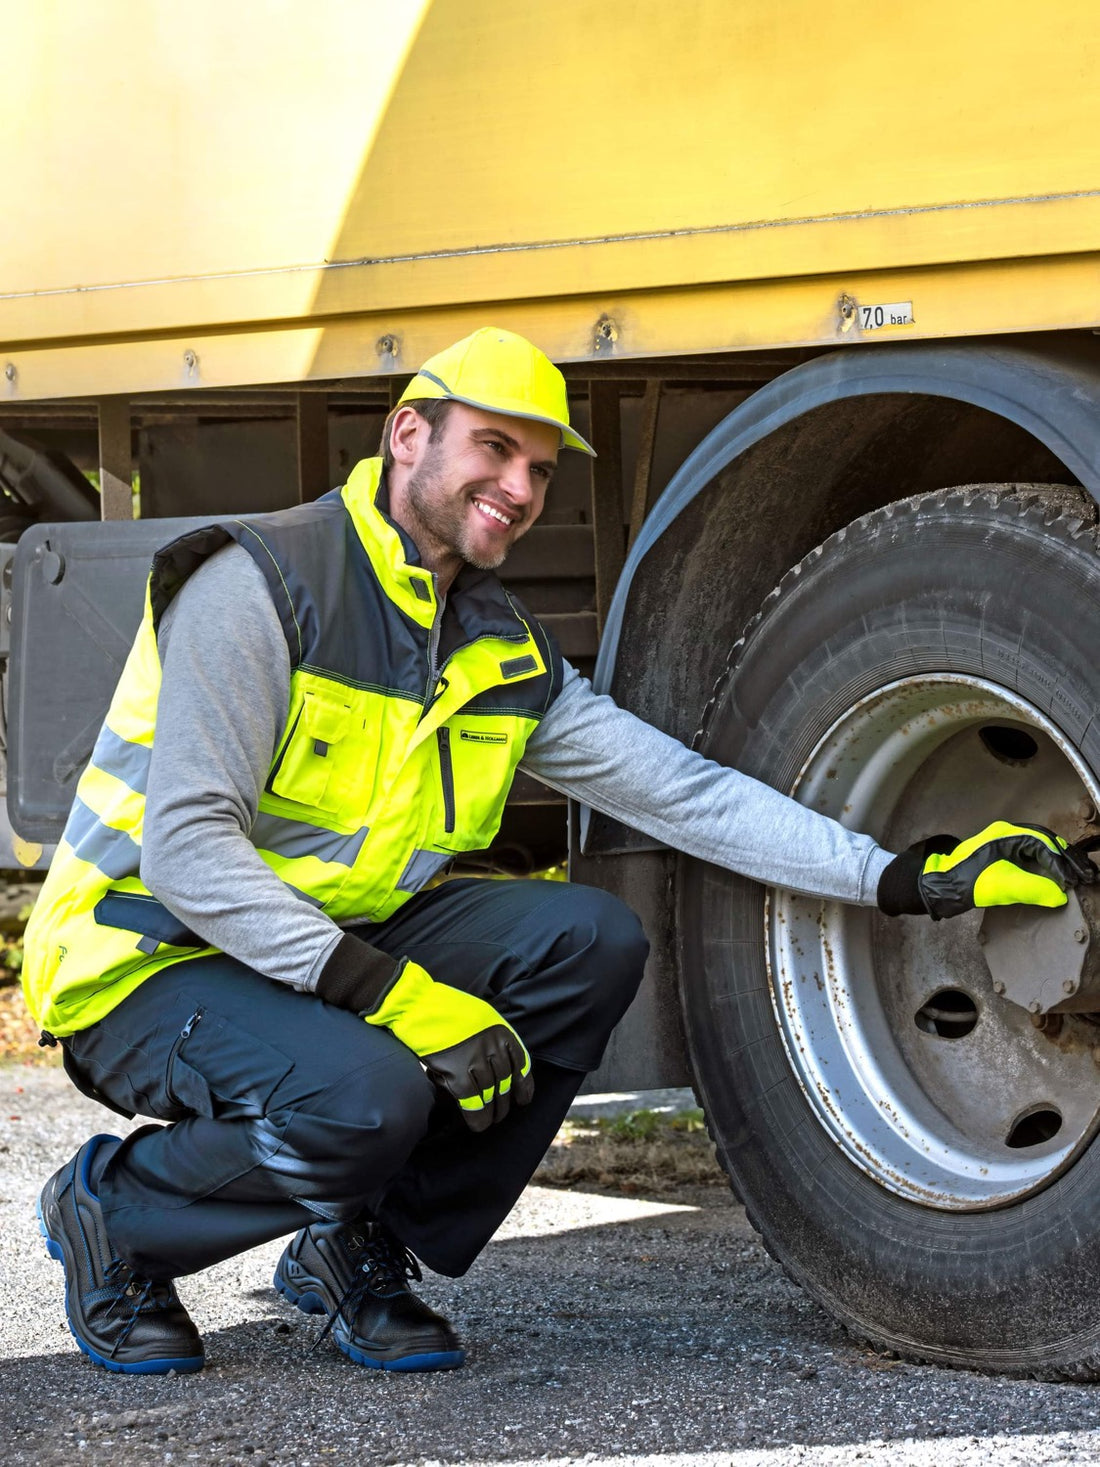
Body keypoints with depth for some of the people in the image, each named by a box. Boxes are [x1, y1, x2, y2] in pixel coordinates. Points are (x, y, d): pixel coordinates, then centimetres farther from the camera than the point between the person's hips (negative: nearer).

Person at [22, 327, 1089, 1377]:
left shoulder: (505, 655, 5)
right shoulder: (260, 586, -18)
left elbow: (684, 793, 3)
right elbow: (186, 846, -26)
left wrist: (907, 879, -7)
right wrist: (390, 991, -33)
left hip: (340, 940, 7)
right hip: (148, 953, -7)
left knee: (590, 940, -13)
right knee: (362, 1095, -35)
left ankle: (360, 1243, -1)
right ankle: (114, 1211, -5)